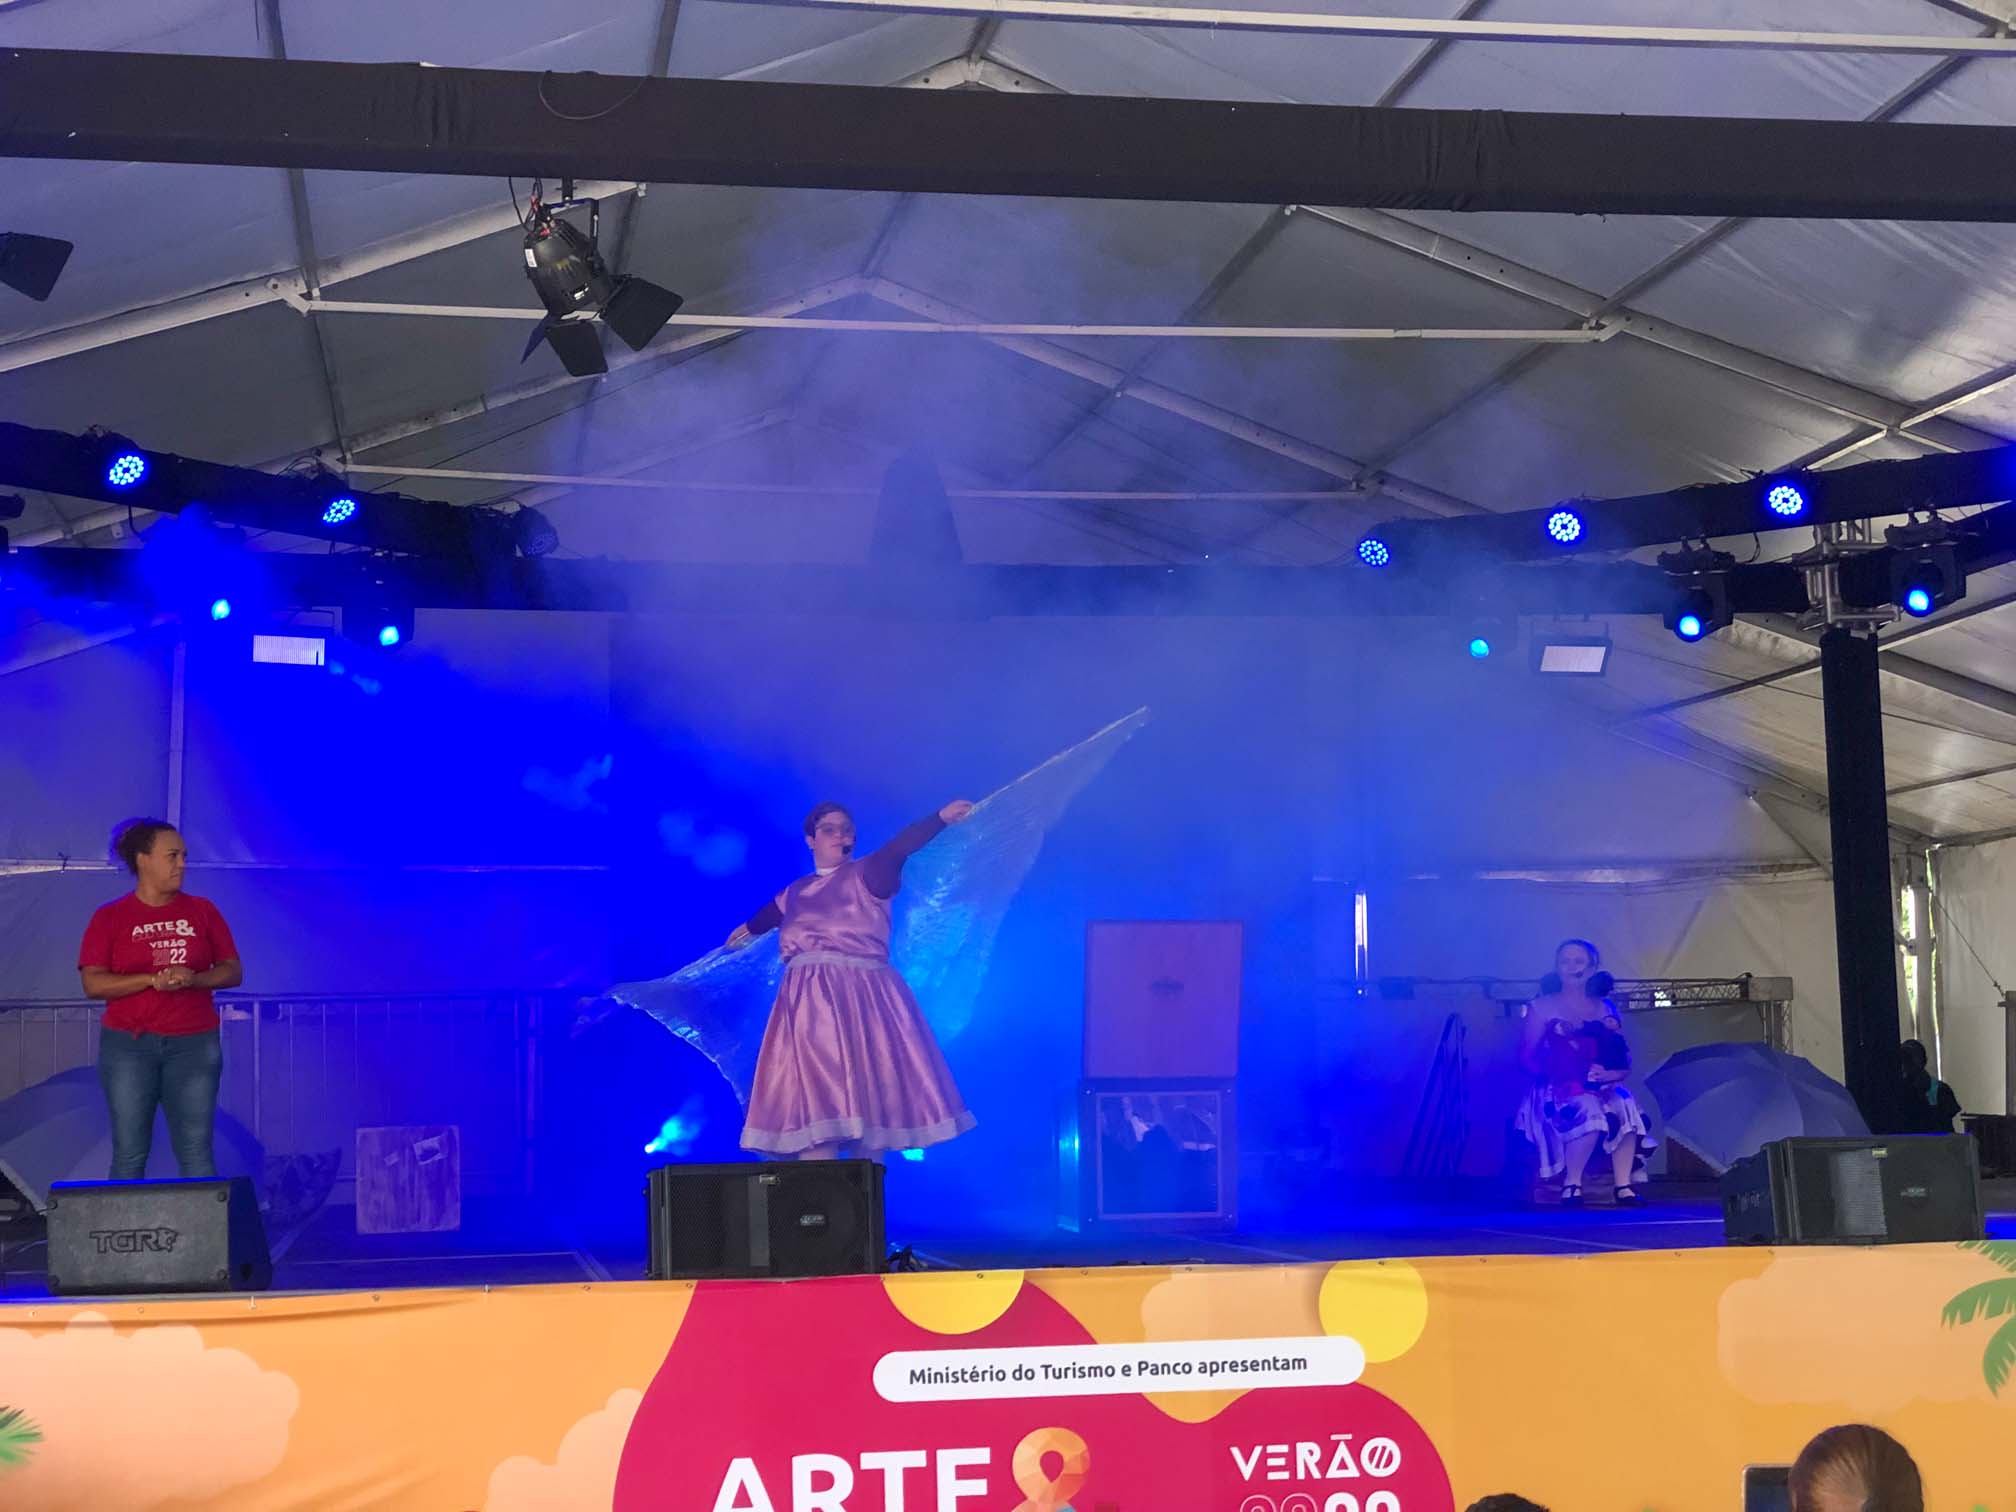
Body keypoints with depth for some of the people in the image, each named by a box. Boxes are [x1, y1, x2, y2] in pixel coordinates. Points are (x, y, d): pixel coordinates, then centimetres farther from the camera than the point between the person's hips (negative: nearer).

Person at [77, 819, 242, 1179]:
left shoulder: (202, 911, 9)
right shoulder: (109, 917, 3)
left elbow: (233, 972, 7)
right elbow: (93, 984, -5)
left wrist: (193, 979, -12)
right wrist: (153, 979, -16)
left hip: (194, 1045, 1)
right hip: (129, 1045, -1)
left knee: (196, 1152, -1)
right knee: (129, 1154, 1)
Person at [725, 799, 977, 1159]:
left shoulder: (866, 874, 4)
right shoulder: (796, 892, 18)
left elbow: (899, 848, -14)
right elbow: (771, 914, 40)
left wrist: (941, 818, -32)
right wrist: (749, 930, 61)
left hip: (863, 998, -3)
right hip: (810, 1004, 3)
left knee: (870, 1096, -3)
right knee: (814, 1101, -9)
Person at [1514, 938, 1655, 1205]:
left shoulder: (1604, 1010, 16)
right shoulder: (1542, 1007, 8)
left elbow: (1625, 1061, 11)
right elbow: (1526, 1056, 2)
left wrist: (1611, 1074, -12)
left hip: (1601, 1088, 3)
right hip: (1557, 1091, -3)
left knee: (1625, 1106, -30)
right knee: (1589, 1109, -35)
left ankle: (1624, 1184, -28)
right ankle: (1571, 1183, -24)